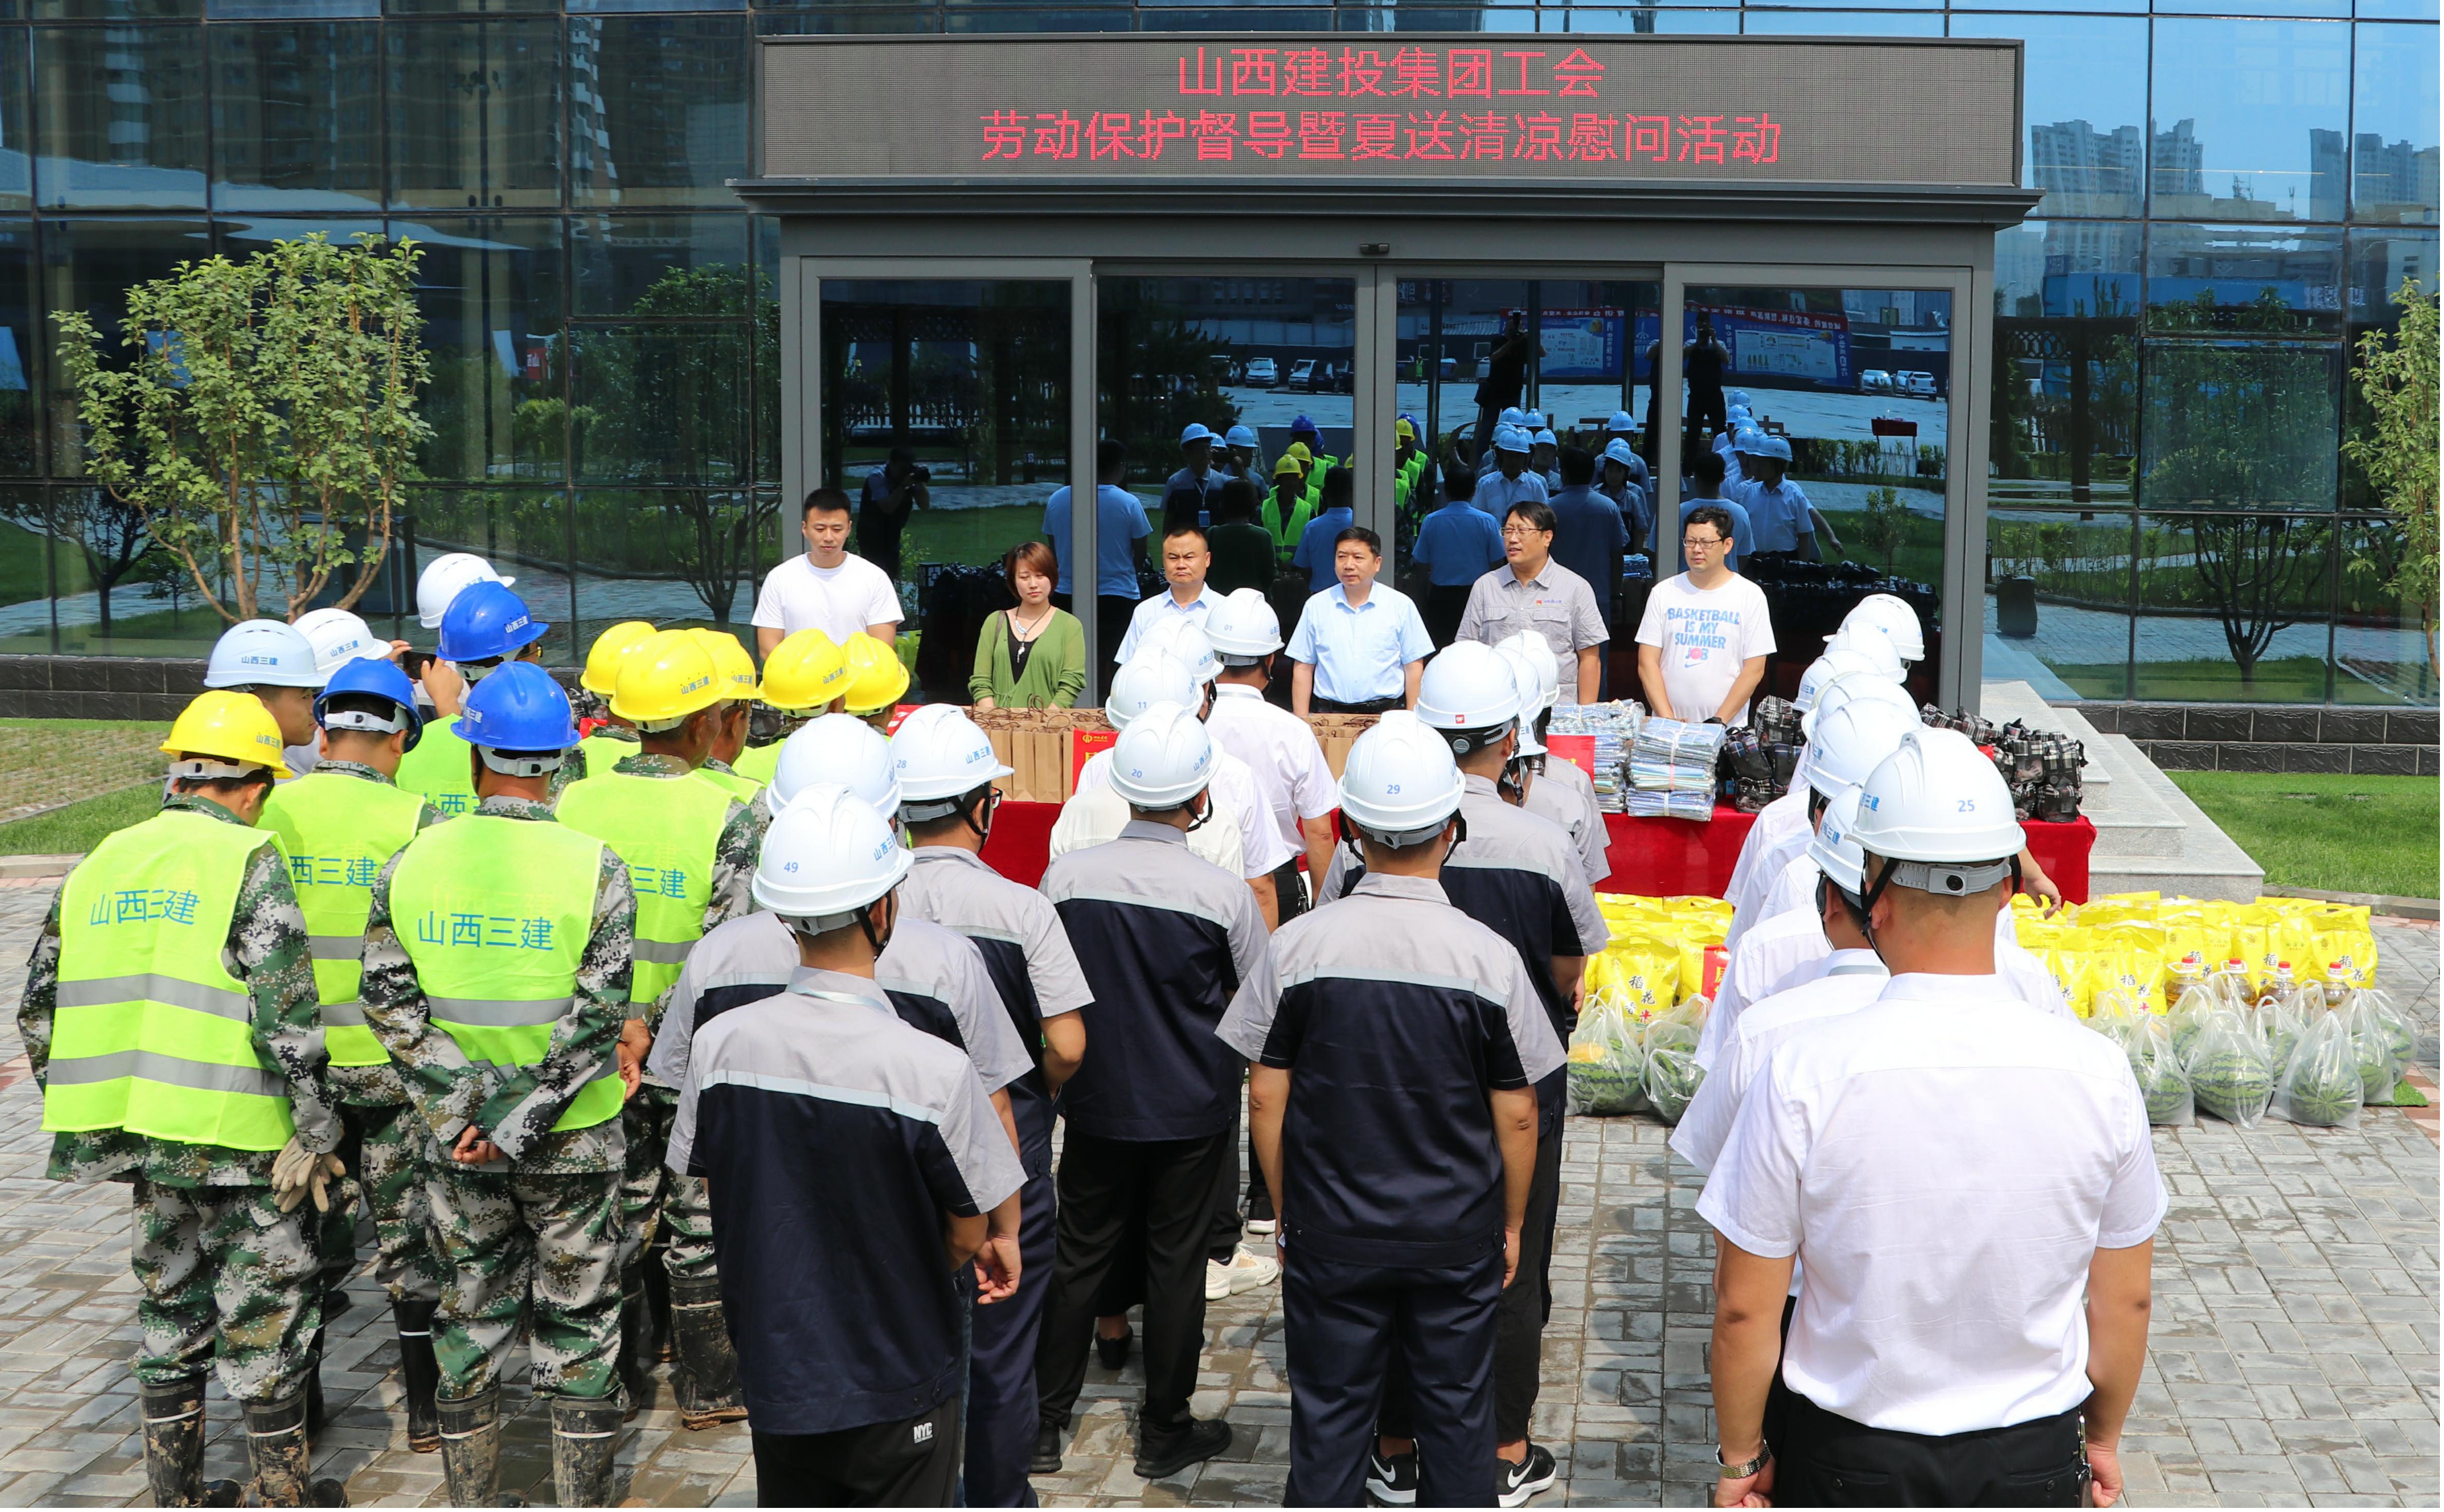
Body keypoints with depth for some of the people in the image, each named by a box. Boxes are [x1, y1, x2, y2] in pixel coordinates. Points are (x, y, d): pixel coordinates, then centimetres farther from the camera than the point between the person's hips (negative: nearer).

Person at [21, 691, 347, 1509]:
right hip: (239, 1135, -6)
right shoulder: (251, 862, -10)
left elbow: (40, 1012, 13)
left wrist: (87, 1111, 21)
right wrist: (316, 1131, -11)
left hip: (143, 1133, 6)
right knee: (266, 1316, 7)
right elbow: (287, 1014, -17)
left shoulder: (98, 866, 10)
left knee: (170, 1304, 19)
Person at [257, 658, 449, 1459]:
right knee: (410, 1229, 8)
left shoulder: (274, 809, -2)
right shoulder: (417, 819, -10)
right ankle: (426, 1407, 15)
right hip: (393, 1056, -3)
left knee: (310, 1228, 17)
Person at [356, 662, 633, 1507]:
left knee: (472, 1315, 15)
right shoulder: (594, 867, -12)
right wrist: (526, 1125, -13)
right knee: (578, 1317, 9)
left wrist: (456, 1113, -6)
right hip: (573, 1137, -2)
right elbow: (597, 1018, -16)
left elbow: (389, 1003, -5)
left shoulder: (412, 863, -3)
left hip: (458, 1133, 3)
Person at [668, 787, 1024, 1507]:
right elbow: (967, 1238, -12)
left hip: (775, 1376, 4)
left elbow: (712, 1191, 3)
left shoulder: (717, 1046, -12)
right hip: (900, 1392, -4)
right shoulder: (932, 1070, -24)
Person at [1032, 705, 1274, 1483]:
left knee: (1078, 1255, 14)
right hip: (1192, 1111, -2)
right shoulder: (1223, 893, -17)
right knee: (1176, 1264, 10)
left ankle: (1043, 1420, 23)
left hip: (1095, 1105, 2)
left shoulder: (1066, 875, -12)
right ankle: (1165, 1432, 23)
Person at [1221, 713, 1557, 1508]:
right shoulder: (1490, 957, -13)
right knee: (1456, 1412, 15)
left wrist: (1287, 1208, 10)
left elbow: (1267, 1099, -4)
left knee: (1329, 1414, 13)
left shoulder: (1297, 947, -12)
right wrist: (1511, 1223, 10)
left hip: (1330, 1235, 1)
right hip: (1458, 1237, 0)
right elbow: (1517, 1116, -6)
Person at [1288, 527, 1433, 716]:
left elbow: (1414, 668, 7)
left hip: (1386, 714, -1)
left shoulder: (1401, 605, 6)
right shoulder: (1316, 606, 9)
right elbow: (1303, 668, 10)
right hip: (1329, 713, 1)